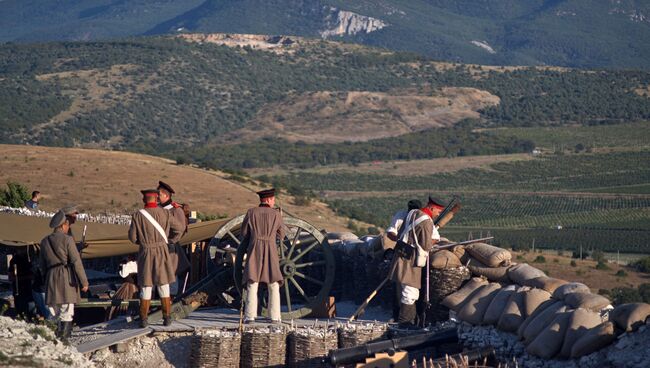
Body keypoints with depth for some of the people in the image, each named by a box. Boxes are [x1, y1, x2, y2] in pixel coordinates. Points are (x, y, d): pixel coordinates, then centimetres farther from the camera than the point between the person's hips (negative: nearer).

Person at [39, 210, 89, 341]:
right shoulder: (67, 239, -6)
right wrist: (84, 281, -9)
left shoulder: (44, 242, 10)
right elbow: (76, 262, -9)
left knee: (54, 312, 11)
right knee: (66, 313, -5)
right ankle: (63, 339, -12)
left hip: (51, 277, 5)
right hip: (67, 277, -5)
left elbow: (42, 265, 15)